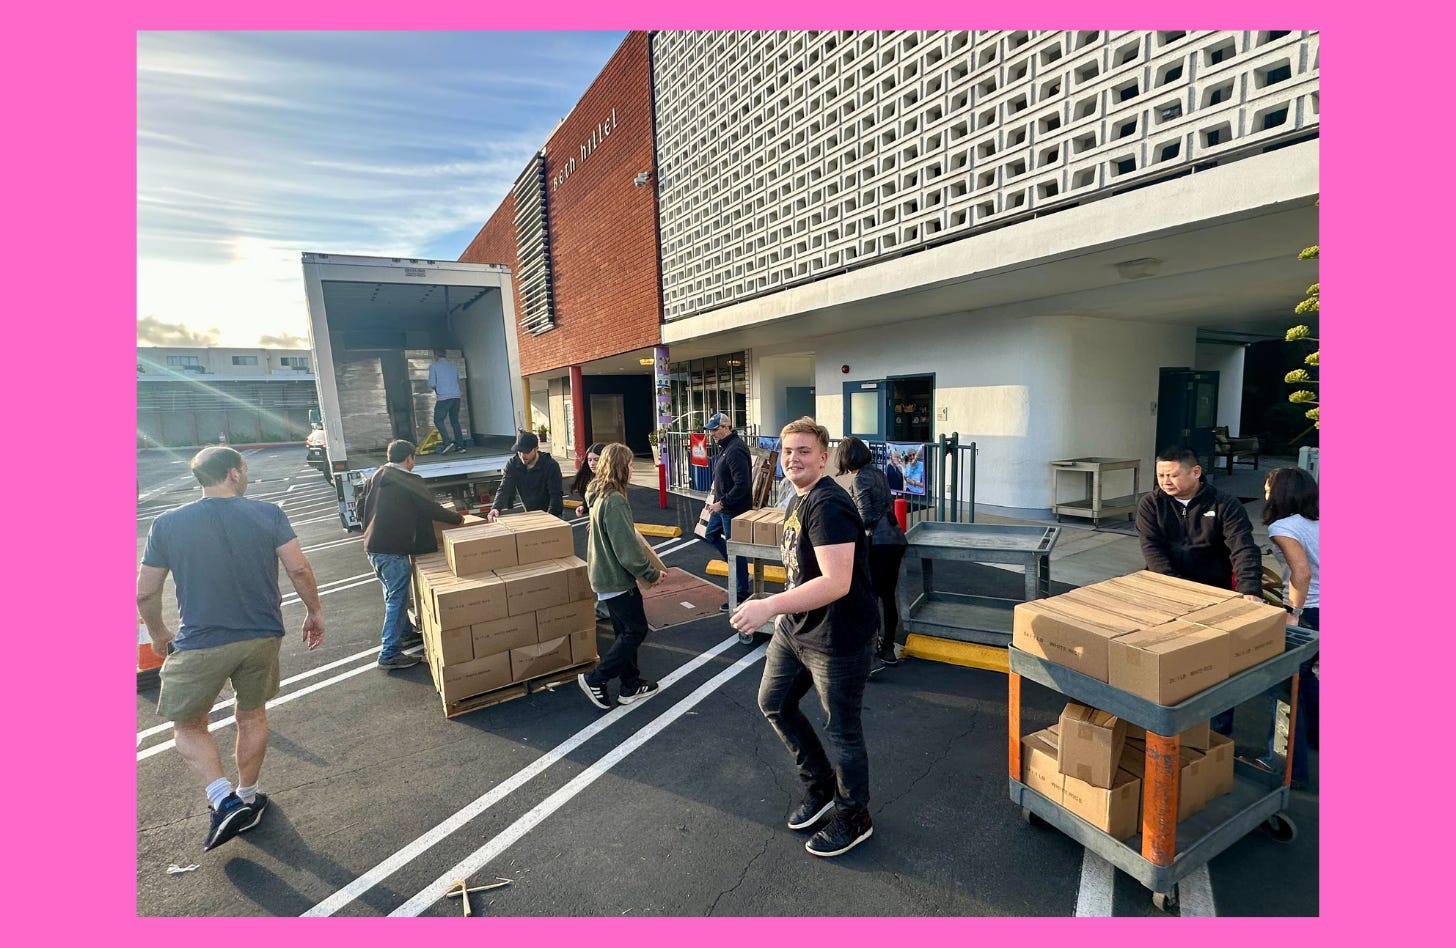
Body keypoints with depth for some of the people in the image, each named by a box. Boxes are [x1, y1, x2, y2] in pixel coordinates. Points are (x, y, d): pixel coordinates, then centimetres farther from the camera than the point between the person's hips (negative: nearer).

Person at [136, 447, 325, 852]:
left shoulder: (167, 524, -5)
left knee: (187, 724, 21)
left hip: (199, 644, -1)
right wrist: (314, 612, 3)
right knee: (252, 716, 22)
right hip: (262, 637, 1)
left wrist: (157, 633, 19)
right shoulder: (268, 514, -8)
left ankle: (223, 799, 6)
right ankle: (247, 799, 36)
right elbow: (299, 569, -12)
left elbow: (145, 594, 1)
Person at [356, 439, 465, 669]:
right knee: (397, 598, -1)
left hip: (372, 546, 9)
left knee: (393, 595, 22)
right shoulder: (409, 481, -12)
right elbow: (433, 509, -11)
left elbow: (359, 508, 16)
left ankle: (405, 634, 38)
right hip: (393, 550, -9)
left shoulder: (374, 477, 11)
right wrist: (457, 517, 4)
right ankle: (389, 654, 2)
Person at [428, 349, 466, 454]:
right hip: (456, 396, 5)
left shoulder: (434, 365, 0)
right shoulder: (453, 365, 15)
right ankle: (460, 445, 6)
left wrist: (436, 387, 17)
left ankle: (447, 442, -13)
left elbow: (432, 384, -3)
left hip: (443, 397, -5)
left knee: (438, 420, 3)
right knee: (455, 420, 11)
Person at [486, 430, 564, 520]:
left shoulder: (551, 465, -14)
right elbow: (504, 489, -13)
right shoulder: (512, 465, -3)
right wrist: (496, 508, -32)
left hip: (550, 514, -3)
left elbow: (555, 495, -17)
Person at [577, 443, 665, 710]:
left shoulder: (600, 495, 5)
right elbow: (627, 550, -25)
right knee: (636, 630, 4)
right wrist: (651, 574, -14)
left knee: (625, 631, 18)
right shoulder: (615, 501, -25)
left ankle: (631, 685, 28)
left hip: (605, 575, 10)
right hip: (617, 579, -10)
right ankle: (594, 679, 10)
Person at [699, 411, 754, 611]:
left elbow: (742, 485, -28)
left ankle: (742, 593, 13)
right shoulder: (726, 447, 10)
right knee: (711, 535, 24)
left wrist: (722, 503, -23)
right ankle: (737, 566, 34)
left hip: (734, 510, -11)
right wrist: (717, 500, 15)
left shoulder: (735, 450, -23)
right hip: (723, 506, 11)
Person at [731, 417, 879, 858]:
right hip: (794, 628, 10)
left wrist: (769, 606, -39)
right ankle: (820, 784, 43)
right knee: (773, 703, 21)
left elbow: (836, 583, -34)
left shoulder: (829, 506, -25)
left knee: (841, 730, 9)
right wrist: (784, 612, 21)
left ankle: (854, 819, 36)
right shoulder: (798, 499, 6)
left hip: (838, 639, -10)